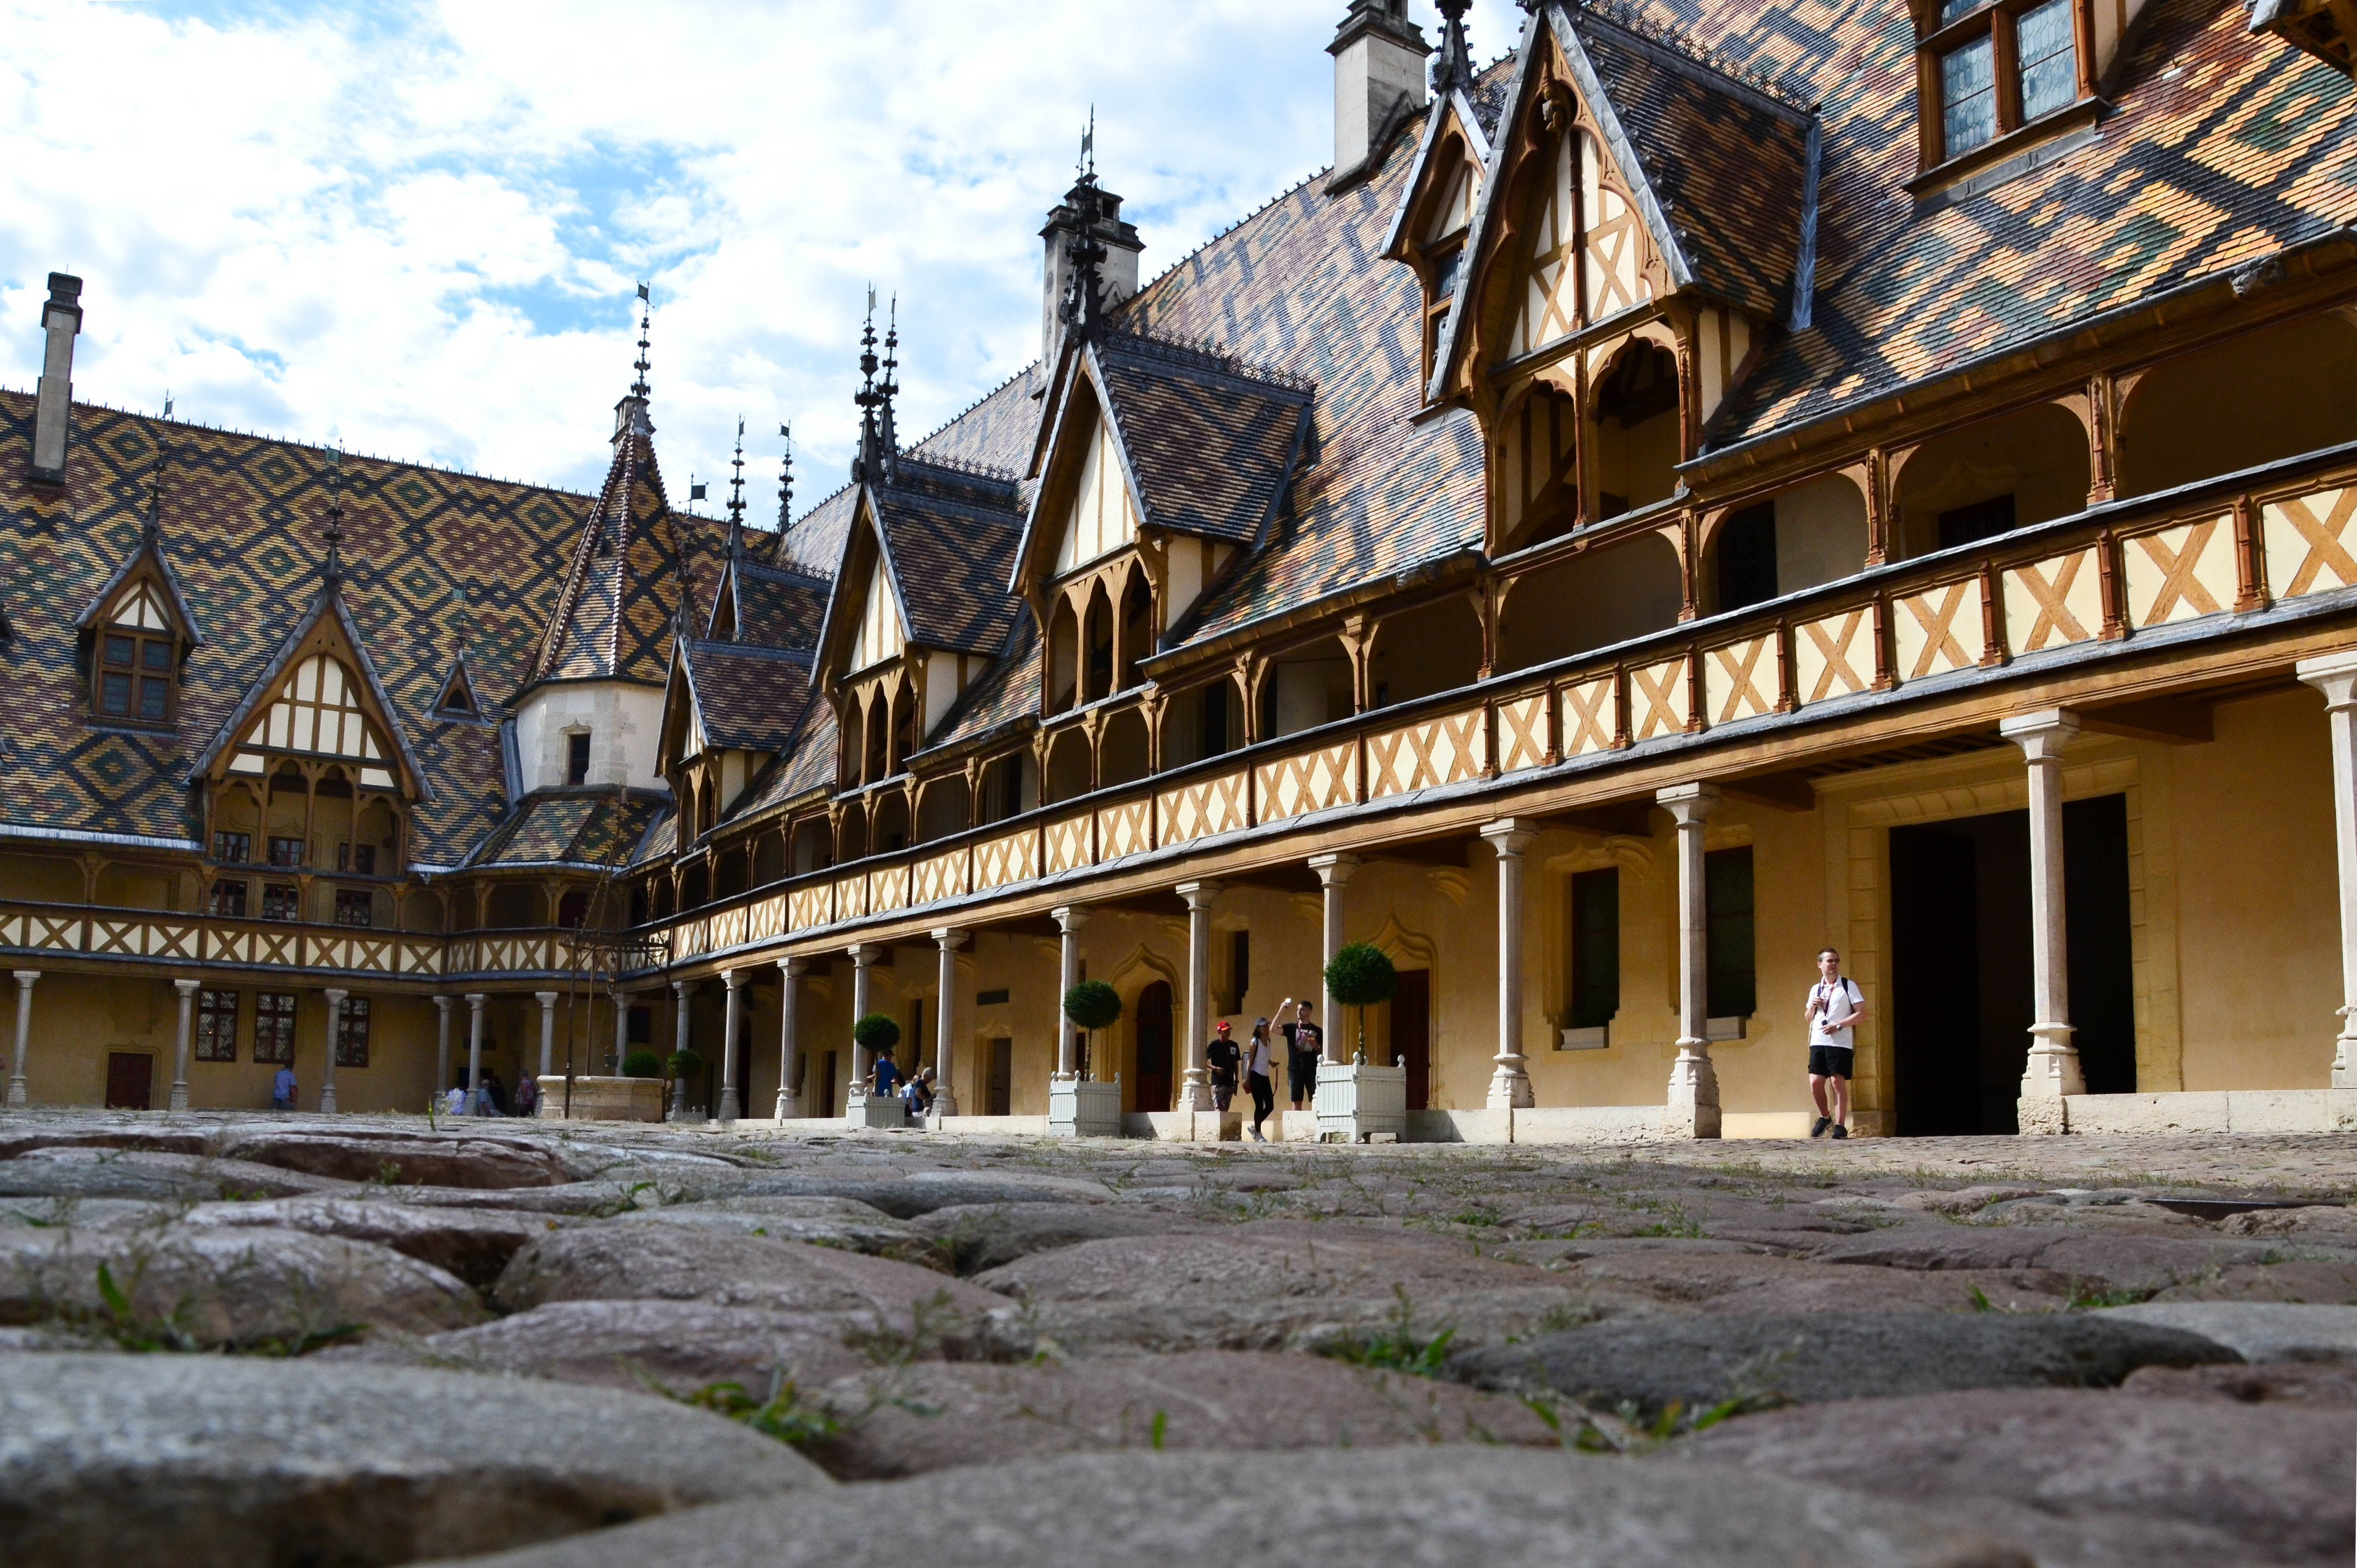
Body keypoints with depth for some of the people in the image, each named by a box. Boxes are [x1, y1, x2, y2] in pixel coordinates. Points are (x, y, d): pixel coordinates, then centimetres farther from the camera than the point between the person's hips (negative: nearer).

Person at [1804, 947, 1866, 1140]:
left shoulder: (1848, 986, 2)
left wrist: (1838, 1026, -14)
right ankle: (1825, 1118, 19)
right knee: (1815, 1082, -3)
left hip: (1840, 1042, -4)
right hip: (1818, 1042, 4)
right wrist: (1813, 1007, 1)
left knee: (1838, 1082, -8)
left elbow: (1860, 1013, -5)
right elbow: (1809, 1019, 23)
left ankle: (1840, 1125, -2)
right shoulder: (1815, 990, 16)